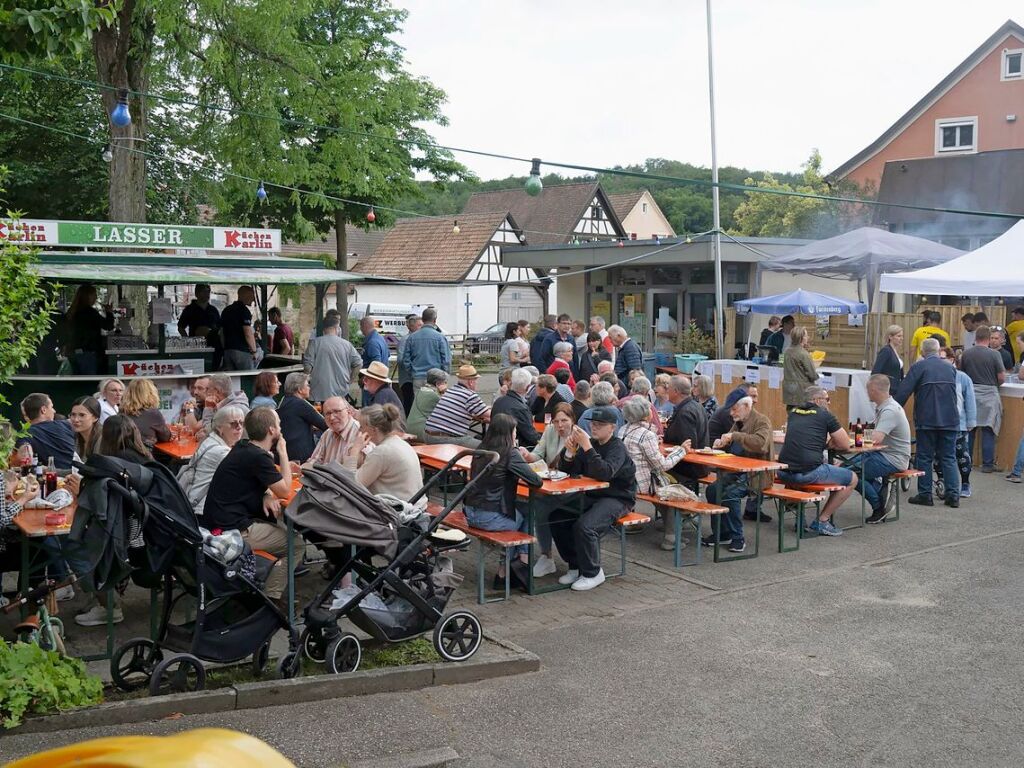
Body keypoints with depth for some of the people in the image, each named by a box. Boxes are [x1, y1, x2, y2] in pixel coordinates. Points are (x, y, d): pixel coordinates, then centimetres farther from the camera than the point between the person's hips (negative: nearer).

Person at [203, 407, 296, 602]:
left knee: (280, 526, 17)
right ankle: (271, 598, 3)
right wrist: (283, 452, -2)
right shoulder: (258, 457, -19)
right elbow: (285, 491, -9)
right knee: (295, 544, -1)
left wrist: (266, 494, -3)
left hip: (218, 522, 9)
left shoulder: (243, 447, 8)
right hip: (232, 531, -9)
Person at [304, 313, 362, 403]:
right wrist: (349, 380, 15)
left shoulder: (315, 342, -4)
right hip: (342, 392, 2)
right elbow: (358, 363, 5)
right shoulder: (347, 344, 2)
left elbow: (308, 365, -7)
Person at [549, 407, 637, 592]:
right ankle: (576, 566, 7)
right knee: (556, 517, -8)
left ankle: (592, 573, -8)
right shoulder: (593, 444, 9)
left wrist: (586, 447, -33)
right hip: (592, 496, 8)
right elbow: (567, 471, 6)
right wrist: (570, 451, -14)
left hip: (618, 499, -8)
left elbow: (604, 473, -32)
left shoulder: (617, 448, -12)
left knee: (584, 526, -29)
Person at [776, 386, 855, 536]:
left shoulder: (793, 413, 19)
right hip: (808, 473, -7)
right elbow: (845, 445, 6)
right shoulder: (825, 415, 2)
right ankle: (822, 521, 10)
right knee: (852, 479, 12)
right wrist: (829, 442, 23)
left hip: (783, 472, 7)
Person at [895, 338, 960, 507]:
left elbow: (903, 392, -10)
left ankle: (925, 495, 6)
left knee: (924, 458, 5)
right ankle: (953, 495, 5)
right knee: (949, 458, 8)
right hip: (949, 420, 4)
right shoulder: (950, 368, 9)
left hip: (927, 420, -4)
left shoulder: (918, 367, -6)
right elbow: (953, 394, 18)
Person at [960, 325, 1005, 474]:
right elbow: (1002, 377, -8)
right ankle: (987, 464, 4)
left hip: (970, 394, 3)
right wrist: (994, 383, 12)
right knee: (988, 431, 2)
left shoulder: (966, 353, -1)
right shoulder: (994, 354, -11)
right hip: (988, 394, -3)